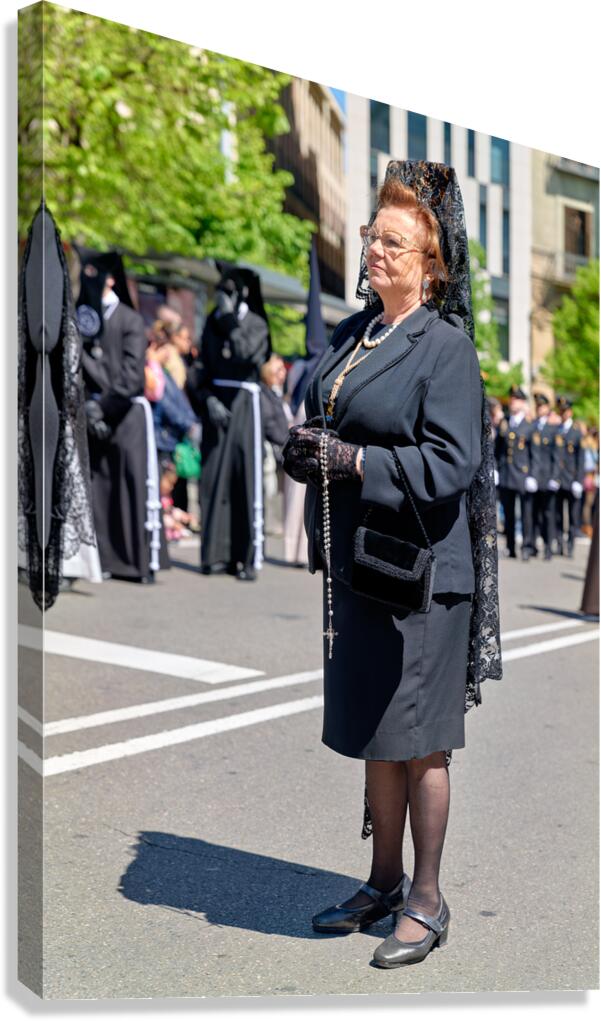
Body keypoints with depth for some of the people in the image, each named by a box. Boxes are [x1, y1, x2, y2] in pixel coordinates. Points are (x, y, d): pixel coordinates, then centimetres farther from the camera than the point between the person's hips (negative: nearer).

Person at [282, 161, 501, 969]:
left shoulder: (446, 347, -11)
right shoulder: (351, 336, 12)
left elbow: (451, 462, -18)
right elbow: (325, 425, 22)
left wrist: (353, 461, -22)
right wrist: (304, 449, 1)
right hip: (353, 565, 8)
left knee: (419, 742, 3)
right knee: (374, 733, 17)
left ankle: (427, 903, 20)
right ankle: (385, 883, 33)